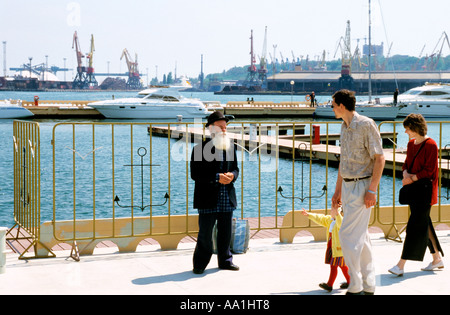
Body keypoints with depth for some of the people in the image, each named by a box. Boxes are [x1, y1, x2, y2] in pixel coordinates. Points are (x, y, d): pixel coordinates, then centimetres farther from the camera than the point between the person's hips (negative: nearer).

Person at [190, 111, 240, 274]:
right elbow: (195, 174, -12)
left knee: (225, 233, 13)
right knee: (205, 234, 2)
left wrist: (232, 175, -7)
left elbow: (236, 168, 17)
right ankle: (200, 264, 14)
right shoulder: (200, 149, -8)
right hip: (208, 199, -5)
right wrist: (217, 178, -19)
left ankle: (225, 260, 26)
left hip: (227, 199, 5)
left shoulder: (231, 147, 10)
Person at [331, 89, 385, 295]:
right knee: (361, 236, 11)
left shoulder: (366, 125, -14)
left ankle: (355, 287, -2)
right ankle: (368, 287, 18)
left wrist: (372, 190, -21)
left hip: (362, 186, -9)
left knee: (348, 235, -10)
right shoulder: (344, 127, 13)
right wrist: (338, 190, 22)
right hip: (348, 186, 9)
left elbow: (379, 158, -16)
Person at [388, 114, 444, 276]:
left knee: (414, 226, -9)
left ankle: (401, 265, -12)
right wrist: (406, 174, -5)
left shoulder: (430, 145, -13)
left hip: (425, 191, -9)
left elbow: (429, 170, -16)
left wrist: (412, 178, -16)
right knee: (424, 224, 14)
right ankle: (437, 259, 26)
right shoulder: (411, 143, 11)